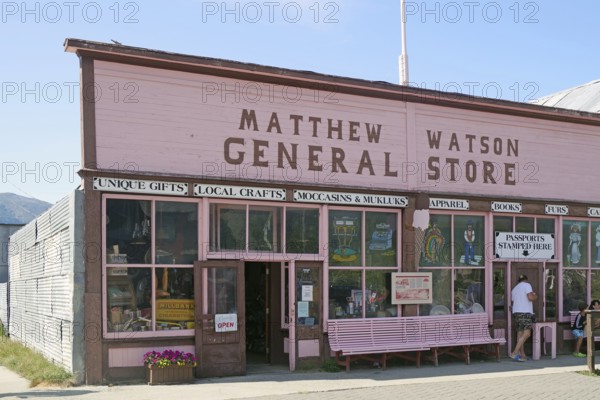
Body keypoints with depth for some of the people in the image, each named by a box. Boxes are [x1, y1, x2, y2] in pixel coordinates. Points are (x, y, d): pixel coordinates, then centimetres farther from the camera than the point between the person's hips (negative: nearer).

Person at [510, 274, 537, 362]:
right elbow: (530, 297, -12)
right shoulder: (527, 285, 1)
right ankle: (514, 353, -20)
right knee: (526, 334, -12)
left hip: (516, 312, 8)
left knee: (520, 334, 7)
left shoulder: (514, 289, 24)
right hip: (525, 312, -8)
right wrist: (535, 297, 10)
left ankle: (522, 355, 6)